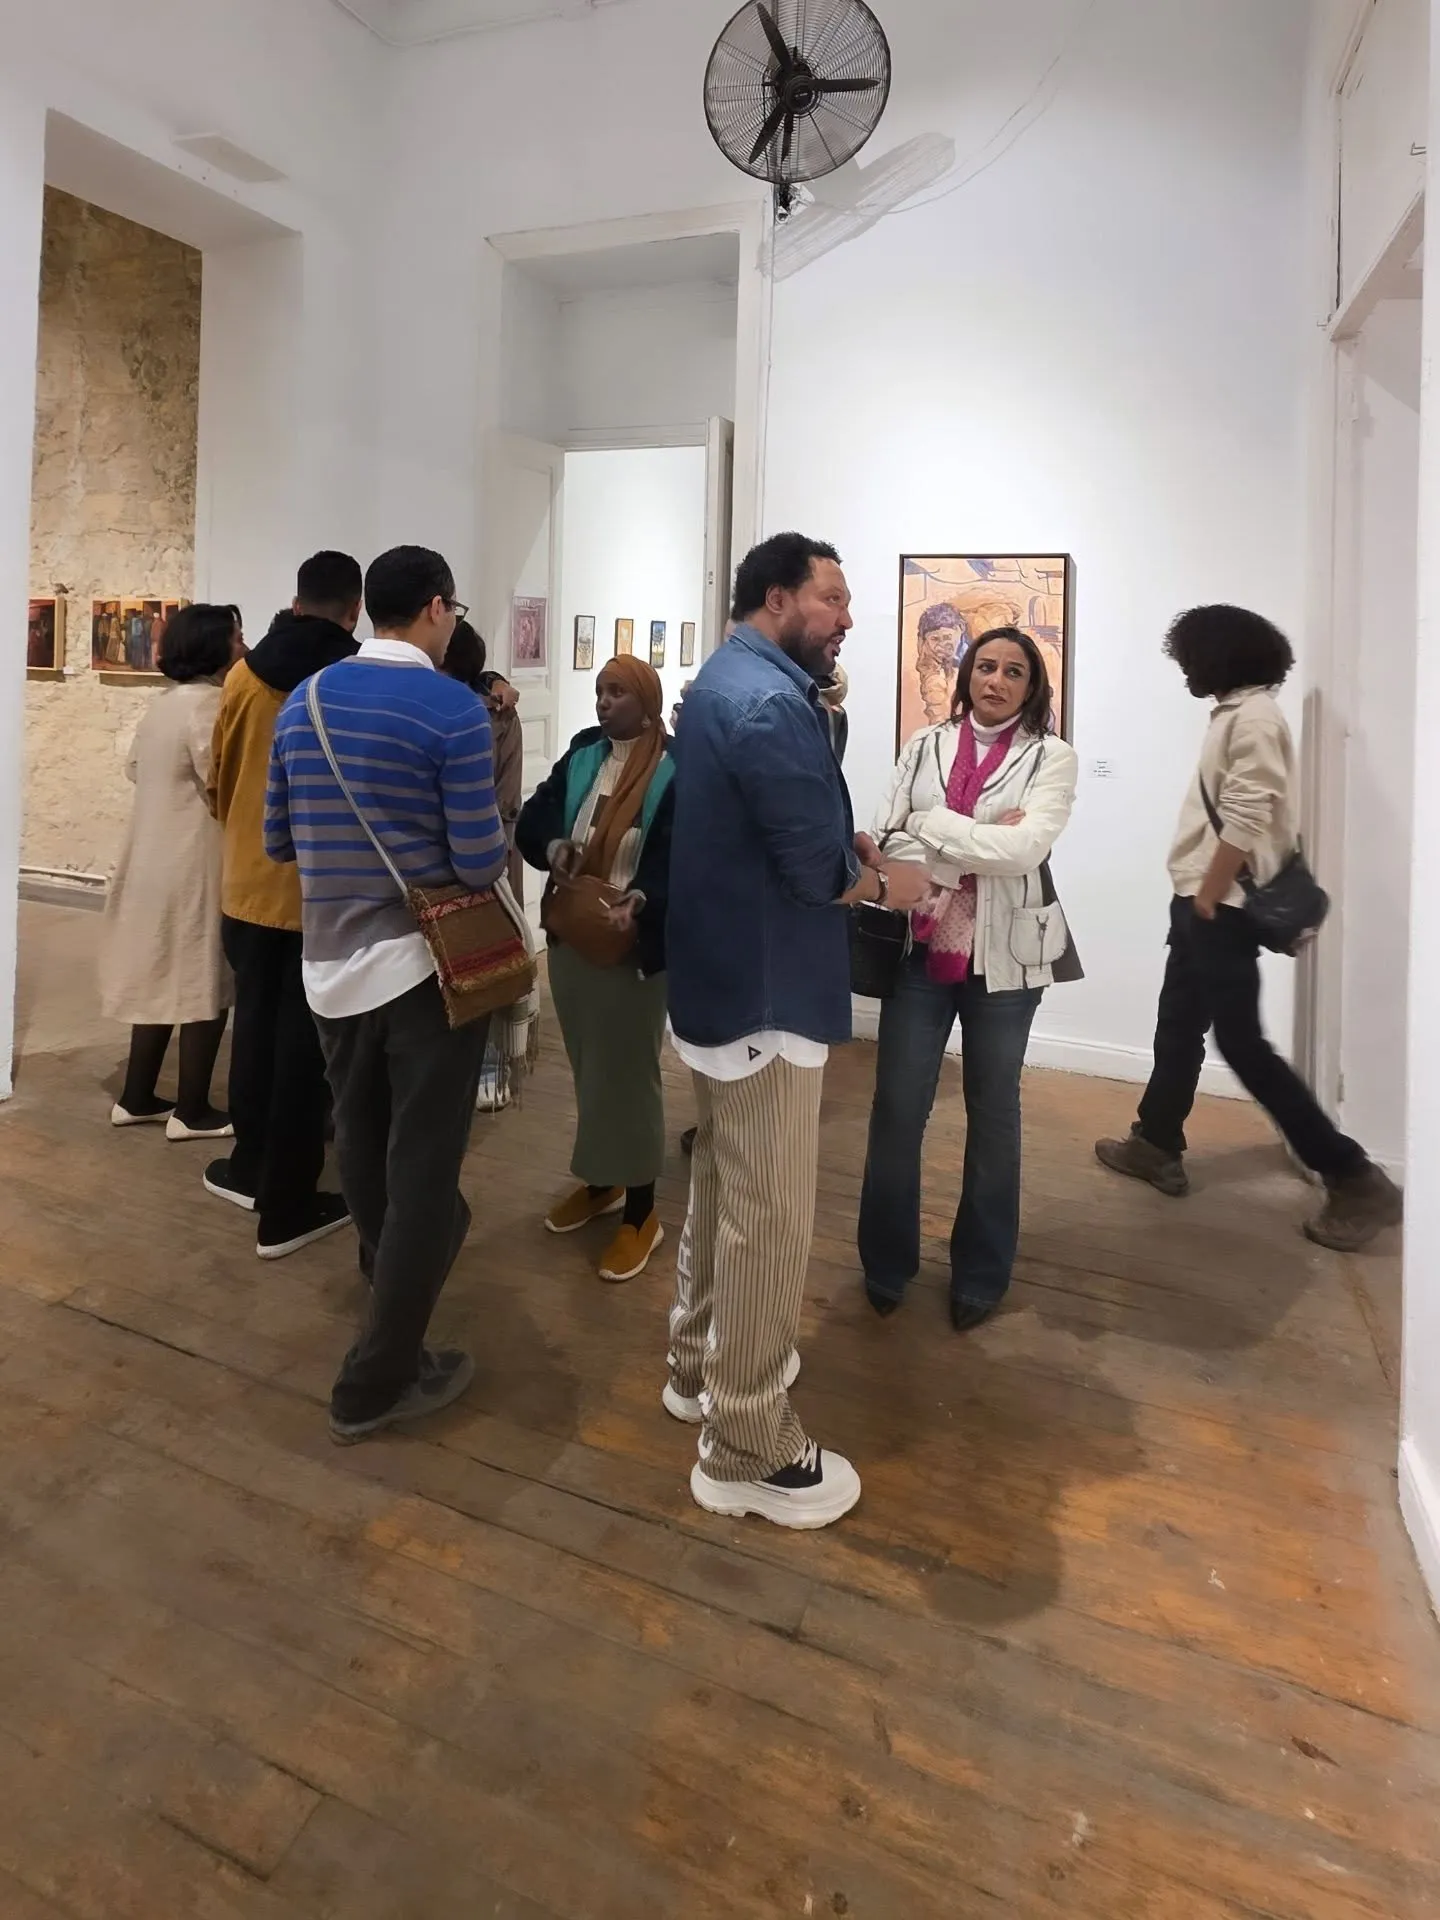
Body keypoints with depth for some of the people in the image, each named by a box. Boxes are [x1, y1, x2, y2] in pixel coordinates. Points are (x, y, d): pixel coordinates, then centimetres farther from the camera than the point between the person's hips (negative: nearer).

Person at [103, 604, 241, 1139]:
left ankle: (136, 1098, 23)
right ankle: (192, 1111, 6)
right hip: (194, 863, -10)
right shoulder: (209, 704, -16)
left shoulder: (163, 705, 14)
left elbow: (135, 768, 22)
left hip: (155, 858, 10)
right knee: (203, 983, -1)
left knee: (163, 978, 16)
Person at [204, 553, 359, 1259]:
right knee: (305, 1041, 4)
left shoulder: (244, 675, 0)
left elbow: (219, 781, 10)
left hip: (250, 880, 4)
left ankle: (251, 1167, 34)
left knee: (255, 1024, 20)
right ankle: (286, 1206, 13)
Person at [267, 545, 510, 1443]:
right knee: (423, 1165, 5)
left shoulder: (302, 702, 4)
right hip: (426, 964, -6)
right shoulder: (454, 709, -14)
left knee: (365, 1144, 24)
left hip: (331, 964, 6)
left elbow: (278, 842, 10)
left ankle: (394, 1264, 51)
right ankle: (379, 1381, 13)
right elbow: (481, 863, -17)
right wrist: (506, 849, 4)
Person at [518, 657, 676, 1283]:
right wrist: (554, 848, -18)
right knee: (588, 1066, 17)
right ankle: (598, 1182, 36)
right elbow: (534, 819, 5)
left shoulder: (676, 769, -9)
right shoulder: (582, 754, 8)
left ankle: (640, 1212, 17)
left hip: (634, 945, -6)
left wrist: (639, 900, -35)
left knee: (629, 1072, 3)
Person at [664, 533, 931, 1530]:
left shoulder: (726, 680, 14)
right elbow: (819, 867, -23)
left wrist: (861, 840, 2)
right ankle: (747, 1449, 14)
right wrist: (890, 883, -4)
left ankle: (702, 1363, 40)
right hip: (767, 990, -11)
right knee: (769, 1216, 0)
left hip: (722, 975, 11)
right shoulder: (771, 701, -21)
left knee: (724, 1186, 22)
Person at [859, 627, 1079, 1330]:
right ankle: (886, 1262, 26)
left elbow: (1026, 849, -17)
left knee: (992, 1112, 13)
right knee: (896, 1109, 5)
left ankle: (981, 1272, 29)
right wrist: (982, 846, -15)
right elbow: (888, 840, -5)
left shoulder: (1051, 757, -2)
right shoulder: (925, 746, 5)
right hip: (921, 949, 2)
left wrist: (933, 825, -11)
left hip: (1003, 957, -1)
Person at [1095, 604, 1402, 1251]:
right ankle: (1156, 1145, 28)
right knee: (1177, 1029, 16)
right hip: (1204, 902, 10)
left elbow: (1245, 821, -22)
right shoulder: (1234, 714, 15)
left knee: (1242, 1045, -6)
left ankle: (1355, 1180, 1)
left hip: (1222, 908, -10)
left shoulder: (1253, 717, -15)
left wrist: (1208, 900, -16)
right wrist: (1197, 899, 14)